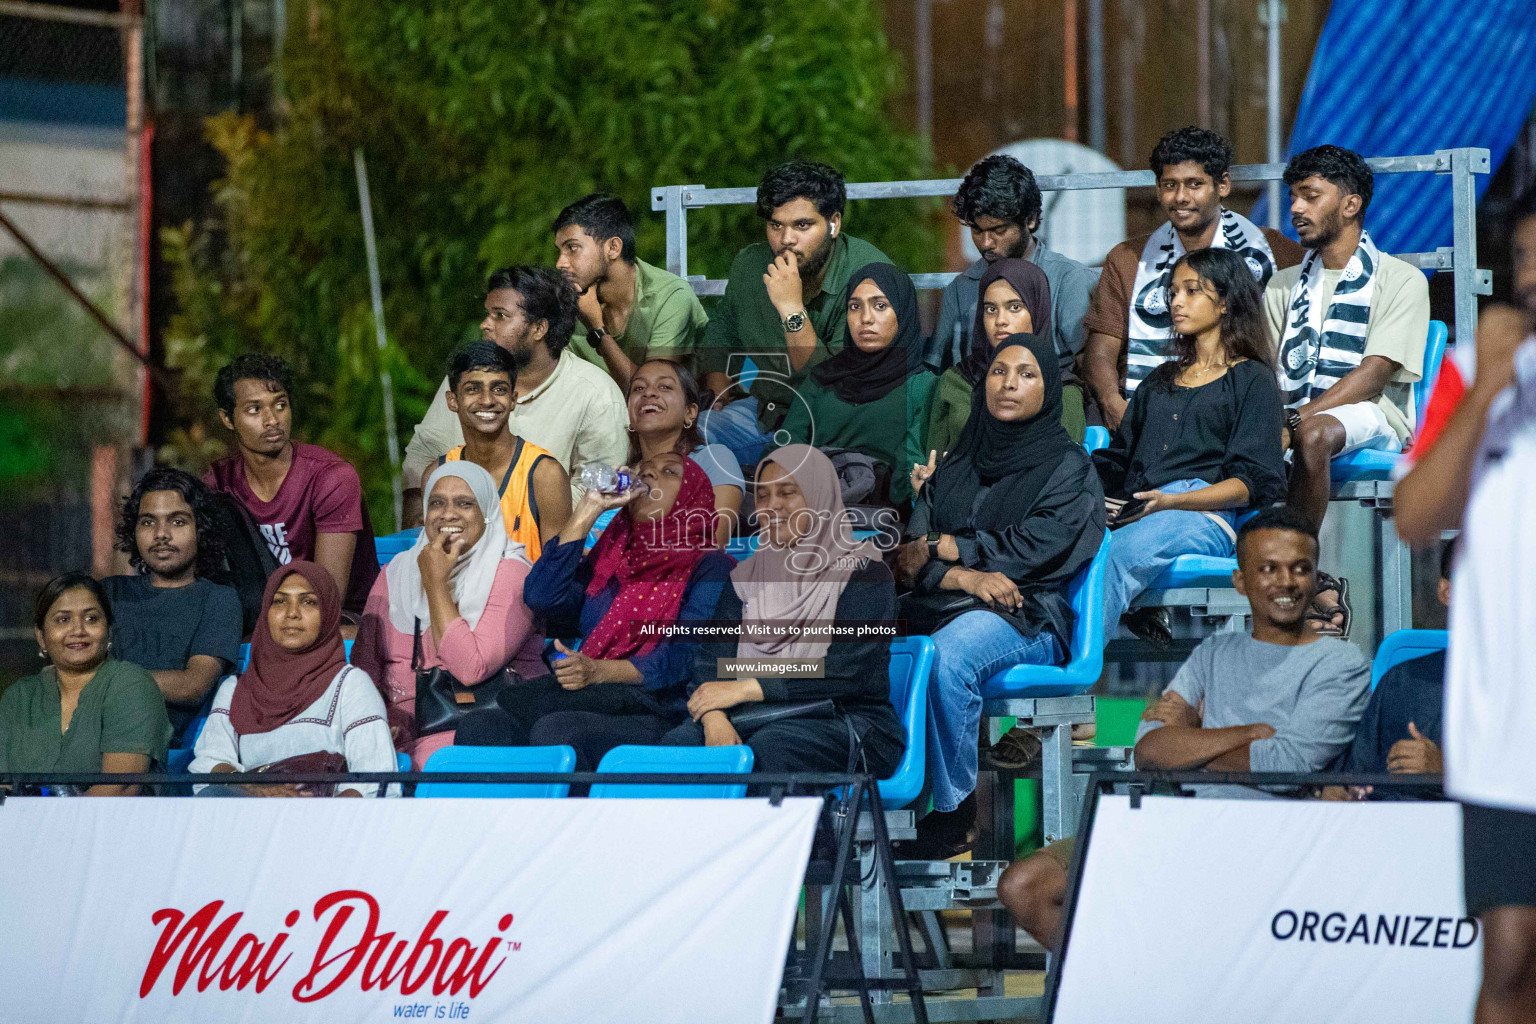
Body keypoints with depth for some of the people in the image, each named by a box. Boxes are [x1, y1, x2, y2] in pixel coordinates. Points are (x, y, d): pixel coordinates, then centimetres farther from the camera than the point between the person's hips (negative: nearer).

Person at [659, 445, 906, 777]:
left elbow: (848, 674, -12)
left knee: (766, 748, -39)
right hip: (754, 719, 4)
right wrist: (715, 719, -17)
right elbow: (711, 657, 6)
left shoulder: (863, 573, 1)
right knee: (678, 744, -30)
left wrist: (745, 689, -17)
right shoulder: (747, 576, 18)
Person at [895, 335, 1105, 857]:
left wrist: (942, 549, -3)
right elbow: (909, 553, 7)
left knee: (946, 656, -38)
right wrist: (967, 576, -14)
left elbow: (1038, 545, -8)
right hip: (947, 604, 4)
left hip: (1028, 616, -4)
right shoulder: (959, 462, 19)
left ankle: (953, 812, -30)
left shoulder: (1067, 465, 7)